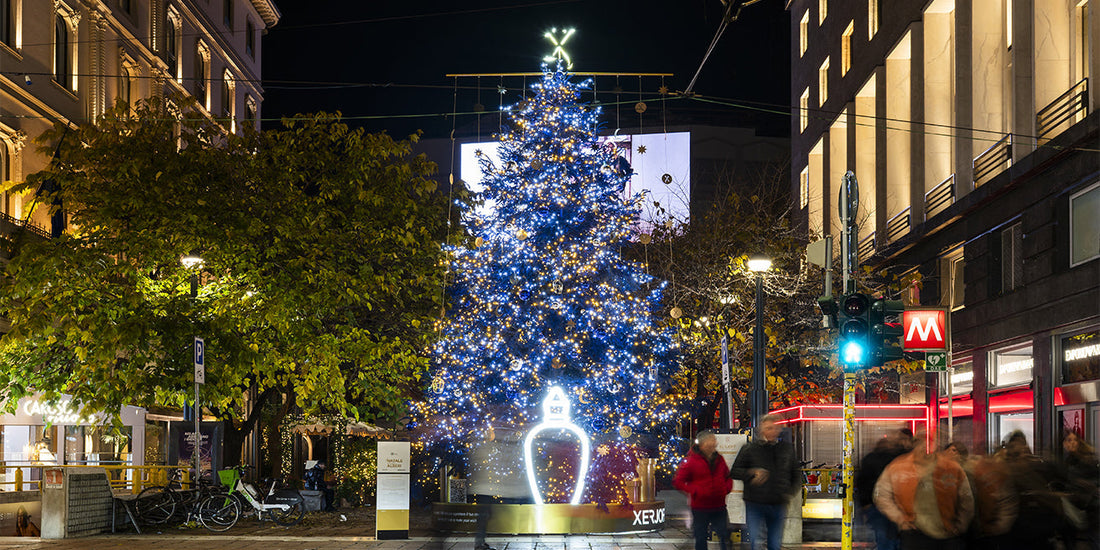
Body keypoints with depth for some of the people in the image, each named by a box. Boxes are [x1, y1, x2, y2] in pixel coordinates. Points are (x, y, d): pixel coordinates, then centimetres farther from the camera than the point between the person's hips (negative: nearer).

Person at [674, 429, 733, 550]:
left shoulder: (719, 459, 9)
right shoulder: (691, 461, -8)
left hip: (719, 507, 4)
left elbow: (728, 477, 22)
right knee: (701, 539, 5)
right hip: (700, 507, -4)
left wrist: (726, 488, 2)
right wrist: (695, 491, -15)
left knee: (725, 537, 1)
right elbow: (677, 481, -7)